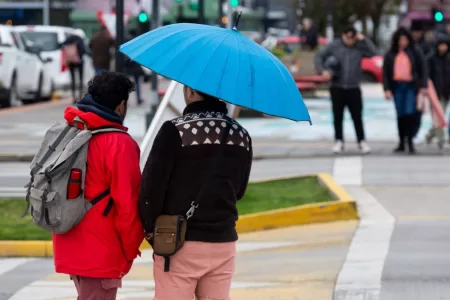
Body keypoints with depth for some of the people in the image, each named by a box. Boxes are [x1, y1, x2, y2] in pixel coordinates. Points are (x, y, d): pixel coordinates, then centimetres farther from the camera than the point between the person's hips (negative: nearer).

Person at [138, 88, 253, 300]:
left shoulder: (175, 131, -13)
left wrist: (150, 227, 1)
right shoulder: (241, 135, 5)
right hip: (224, 243, 5)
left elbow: (152, 186, -12)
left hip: (179, 244, -5)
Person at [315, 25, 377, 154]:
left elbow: (373, 53, -9)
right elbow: (319, 56, 0)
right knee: (338, 117, 5)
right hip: (337, 88, 0)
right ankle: (339, 141, 14)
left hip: (354, 89, 0)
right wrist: (323, 70, -16)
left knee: (357, 117, 0)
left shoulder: (359, 47, 2)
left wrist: (363, 41, -12)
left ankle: (362, 142, 6)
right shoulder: (334, 46, -1)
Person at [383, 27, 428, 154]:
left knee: (410, 113, -13)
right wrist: (387, 89, -2)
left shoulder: (415, 51, 1)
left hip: (411, 86, -3)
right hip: (397, 87, 3)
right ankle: (401, 143, 14)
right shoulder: (390, 54, 8)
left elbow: (423, 68, 0)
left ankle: (410, 141, -6)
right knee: (400, 114, 7)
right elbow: (385, 72, 8)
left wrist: (423, 86, -8)